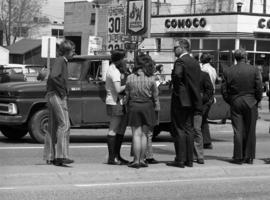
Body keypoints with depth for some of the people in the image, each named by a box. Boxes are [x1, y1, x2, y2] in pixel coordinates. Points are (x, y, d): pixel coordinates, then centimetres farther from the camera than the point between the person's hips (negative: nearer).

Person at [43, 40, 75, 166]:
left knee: (53, 127, 9)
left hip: (52, 96, 10)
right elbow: (53, 77, -25)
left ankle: (50, 157, 11)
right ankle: (62, 155, -22)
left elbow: (50, 78, 26)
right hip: (57, 96, -10)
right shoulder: (60, 61, -10)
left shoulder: (62, 61, 19)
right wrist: (62, 91, -16)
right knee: (64, 125, -15)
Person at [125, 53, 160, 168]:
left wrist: (127, 107, 12)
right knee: (144, 134, 9)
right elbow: (155, 95, 1)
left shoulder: (130, 78, -5)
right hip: (147, 106, 1)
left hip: (134, 107, 0)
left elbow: (127, 95, 1)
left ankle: (136, 161, 0)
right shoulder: (151, 78, -5)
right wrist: (157, 106, 13)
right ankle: (142, 160, 10)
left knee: (136, 134, 2)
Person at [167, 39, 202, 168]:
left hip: (180, 100, -8)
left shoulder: (180, 61, -13)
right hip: (192, 100, 8)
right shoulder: (195, 62, 13)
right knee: (188, 130, 11)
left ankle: (180, 160, -3)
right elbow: (197, 81, 13)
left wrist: (177, 90, -16)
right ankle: (189, 160, 13)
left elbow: (177, 75, -31)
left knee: (179, 130, -3)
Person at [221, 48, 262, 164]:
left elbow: (224, 91, 0)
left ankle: (238, 157, 3)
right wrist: (257, 101, 9)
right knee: (250, 131, 6)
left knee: (238, 131, 4)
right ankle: (249, 157, 8)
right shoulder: (254, 70, -4)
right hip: (251, 104, -1)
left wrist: (230, 102, 12)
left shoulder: (228, 72, 0)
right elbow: (259, 88, -5)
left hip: (235, 104, 1)